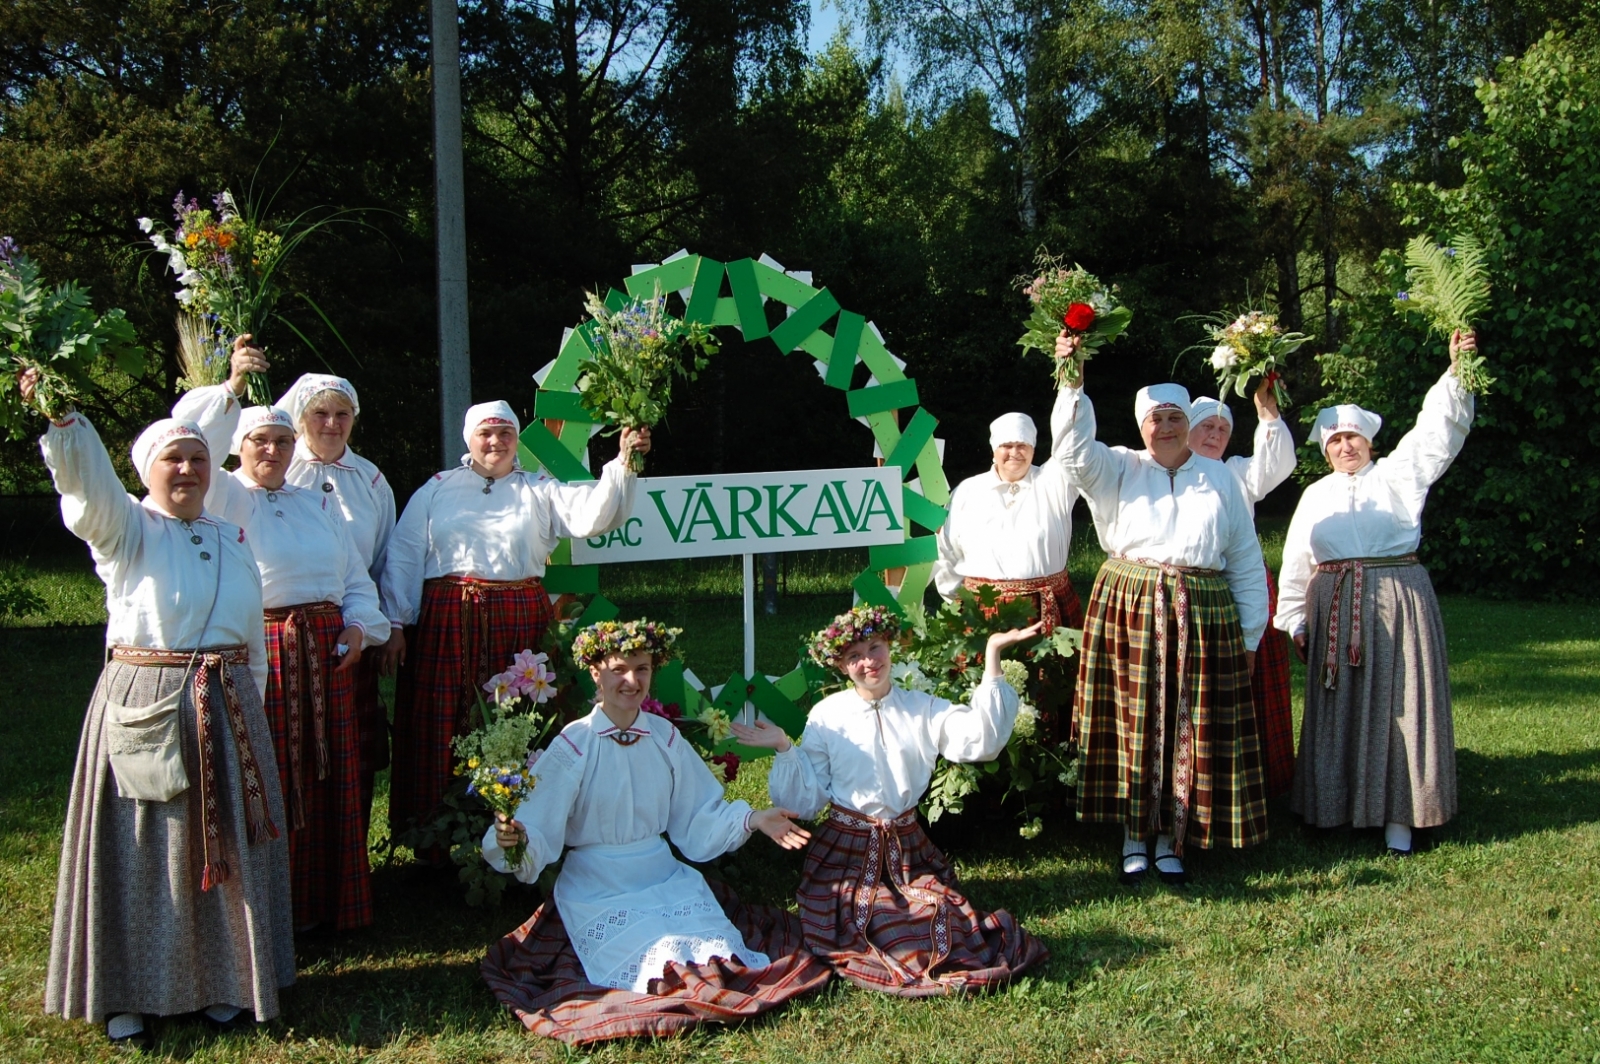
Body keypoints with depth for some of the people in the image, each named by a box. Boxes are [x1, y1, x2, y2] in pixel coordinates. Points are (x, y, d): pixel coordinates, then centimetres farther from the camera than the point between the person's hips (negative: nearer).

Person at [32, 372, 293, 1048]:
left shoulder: (231, 538, 13)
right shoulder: (126, 529, 0)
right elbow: (87, 482, -22)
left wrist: (250, 705, 16)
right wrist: (64, 419, -39)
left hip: (227, 711, 4)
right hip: (143, 709, -4)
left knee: (224, 845, 9)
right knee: (140, 849, 2)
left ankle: (221, 981, 23)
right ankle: (126, 993, 16)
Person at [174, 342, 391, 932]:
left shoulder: (319, 502, 19)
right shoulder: (223, 497, 6)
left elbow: (356, 577, 19)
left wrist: (360, 625, 2)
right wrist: (232, 389, -22)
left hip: (325, 653, 4)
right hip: (256, 652, -4)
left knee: (329, 775, 6)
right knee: (267, 778, -4)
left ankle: (328, 897, 17)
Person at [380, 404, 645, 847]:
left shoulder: (539, 491, 12)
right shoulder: (437, 490, 12)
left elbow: (593, 514, -4)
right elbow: (403, 558, 8)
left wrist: (624, 462, -18)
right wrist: (396, 624, 0)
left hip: (519, 622, 0)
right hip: (448, 623, 0)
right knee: (441, 728, -1)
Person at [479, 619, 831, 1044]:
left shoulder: (665, 737, 1)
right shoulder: (574, 746, -11)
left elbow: (699, 816, 9)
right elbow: (539, 831, -16)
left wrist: (752, 819, -4)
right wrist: (513, 837, -37)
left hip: (667, 878, 4)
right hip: (598, 890, -4)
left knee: (723, 955, -15)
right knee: (666, 968, -21)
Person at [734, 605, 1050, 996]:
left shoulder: (923, 709, 3)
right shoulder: (826, 717, 0)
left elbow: (981, 740, -15)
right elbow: (806, 799, 1)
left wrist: (992, 656, -16)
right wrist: (783, 748, -14)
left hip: (908, 850, 2)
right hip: (846, 852, -2)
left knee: (943, 929, -14)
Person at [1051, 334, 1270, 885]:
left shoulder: (1220, 479, 12)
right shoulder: (1118, 470, 8)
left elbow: (1246, 562, 13)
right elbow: (1075, 449, -13)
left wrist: (1250, 632, 9)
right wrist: (1072, 385, -24)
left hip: (1203, 617, 1)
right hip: (1128, 609, -1)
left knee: (1190, 731, 3)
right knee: (1134, 725, 1)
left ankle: (1173, 841, 15)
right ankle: (1135, 839, 13)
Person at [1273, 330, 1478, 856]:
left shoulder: (1397, 474, 8)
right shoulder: (1316, 495, 15)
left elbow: (1437, 430, -5)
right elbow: (1296, 562, 14)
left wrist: (1455, 372, -18)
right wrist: (1295, 619, 9)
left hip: (1397, 600, -2)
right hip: (1334, 609, 2)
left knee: (1398, 704, -3)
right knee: (1337, 709, 4)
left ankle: (1397, 815, 1)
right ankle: (1336, 805, 12)